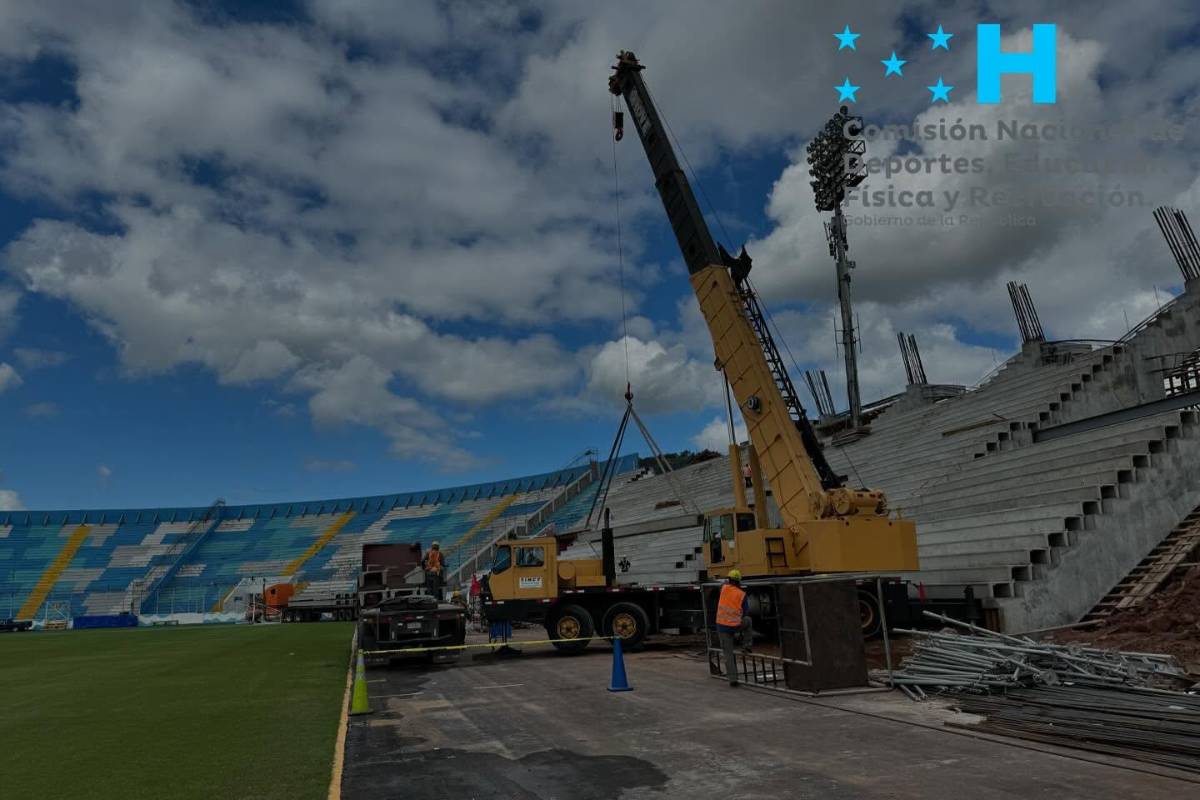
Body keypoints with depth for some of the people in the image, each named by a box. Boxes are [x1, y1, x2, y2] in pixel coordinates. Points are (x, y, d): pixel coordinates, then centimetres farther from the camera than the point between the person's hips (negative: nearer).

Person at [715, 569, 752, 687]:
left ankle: (732, 678, 2)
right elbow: (746, 612, 4)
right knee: (748, 620, 32)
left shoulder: (724, 588, -2)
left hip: (722, 626, 1)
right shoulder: (742, 594, -4)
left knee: (728, 653, 8)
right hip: (736, 626, -1)